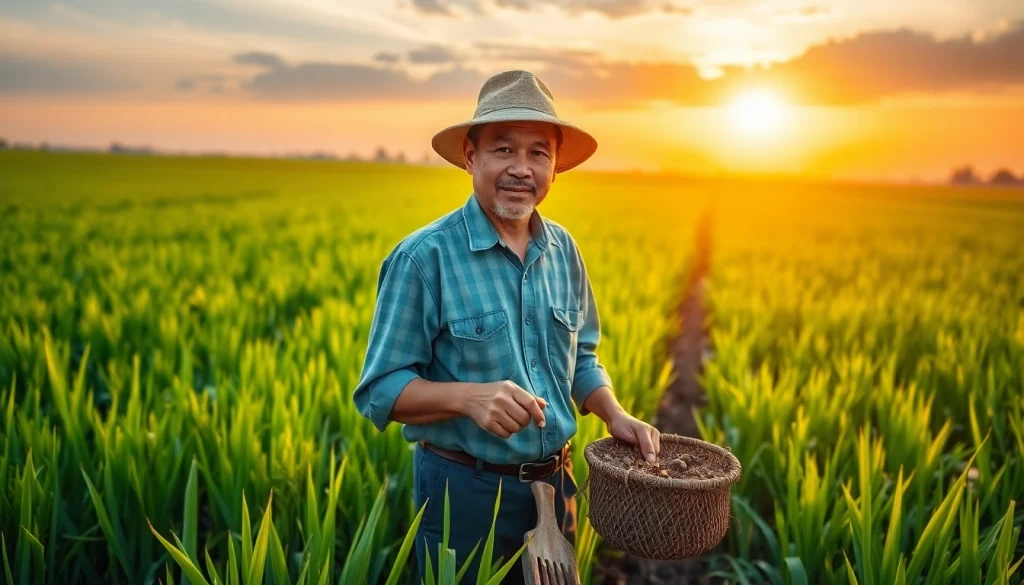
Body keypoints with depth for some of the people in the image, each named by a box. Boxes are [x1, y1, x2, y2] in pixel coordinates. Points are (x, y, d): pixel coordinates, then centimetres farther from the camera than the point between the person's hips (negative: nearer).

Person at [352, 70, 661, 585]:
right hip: (465, 492, -5)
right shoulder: (423, 257, -17)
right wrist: (469, 396, -30)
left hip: (555, 483, 5)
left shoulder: (564, 250, 1)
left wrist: (615, 414, -5)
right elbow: (379, 390, -14)